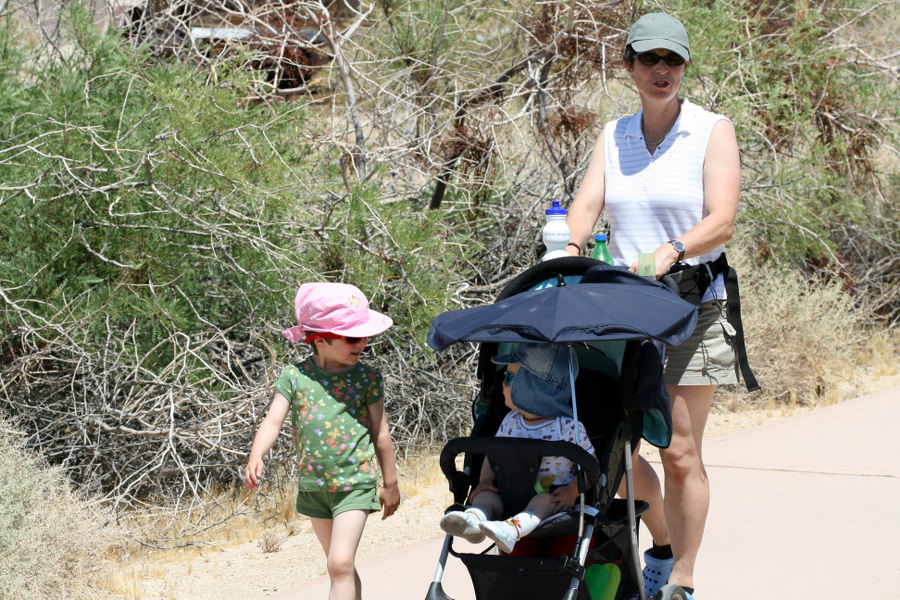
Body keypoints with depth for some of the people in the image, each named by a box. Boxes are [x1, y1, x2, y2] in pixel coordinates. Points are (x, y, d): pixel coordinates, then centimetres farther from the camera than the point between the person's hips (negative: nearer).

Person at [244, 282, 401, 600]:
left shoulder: (367, 378, -4)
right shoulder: (294, 377, -4)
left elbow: (380, 433, 3)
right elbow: (273, 421, -10)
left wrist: (390, 483, 9)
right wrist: (256, 457, -28)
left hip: (355, 483, -3)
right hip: (314, 486, 3)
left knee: (340, 563, -16)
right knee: (341, 565, 17)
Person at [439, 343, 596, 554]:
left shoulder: (568, 427, -9)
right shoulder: (510, 422, 8)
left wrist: (573, 491, -21)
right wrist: (485, 480, -2)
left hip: (553, 495, -6)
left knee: (543, 501, -36)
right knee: (485, 494, -18)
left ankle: (513, 529, -65)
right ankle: (473, 519, -51)